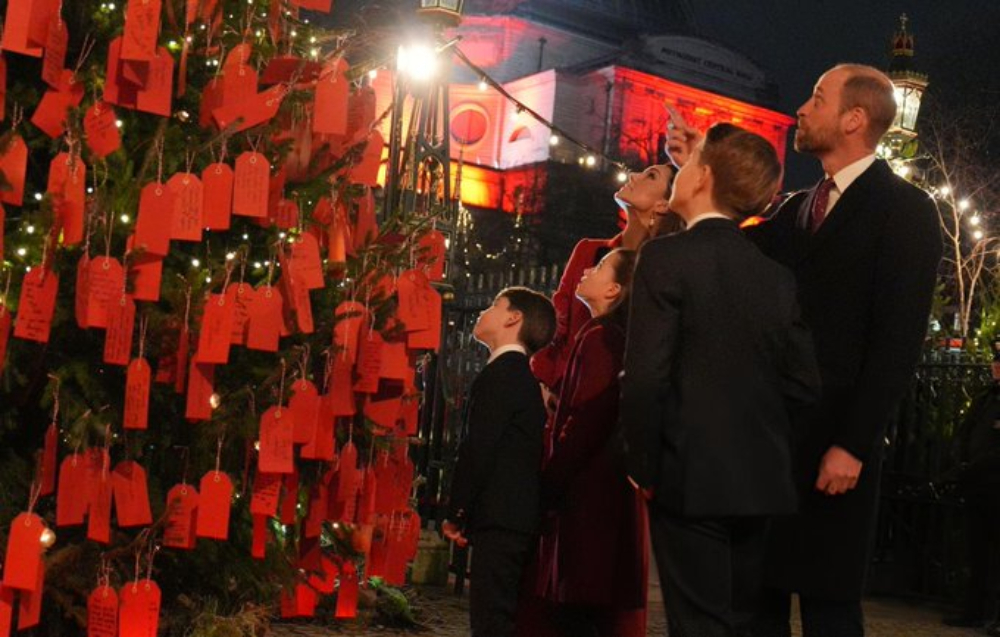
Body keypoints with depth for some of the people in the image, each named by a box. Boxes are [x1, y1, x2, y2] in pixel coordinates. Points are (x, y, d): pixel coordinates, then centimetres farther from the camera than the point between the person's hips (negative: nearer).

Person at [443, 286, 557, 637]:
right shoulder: (526, 377, 19)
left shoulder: (500, 374, -9)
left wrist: (456, 514, -6)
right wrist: (466, 515, 16)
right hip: (521, 519, 10)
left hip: (500, 520, -10)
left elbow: (478, 450, -15)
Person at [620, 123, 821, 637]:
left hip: (690, 478, -6)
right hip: (761, 480, 6)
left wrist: (642, 464, -4)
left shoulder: (665, 257, -10)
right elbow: (803, 383, 8)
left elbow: (645, 378, -15)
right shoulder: (778, 275, 7)